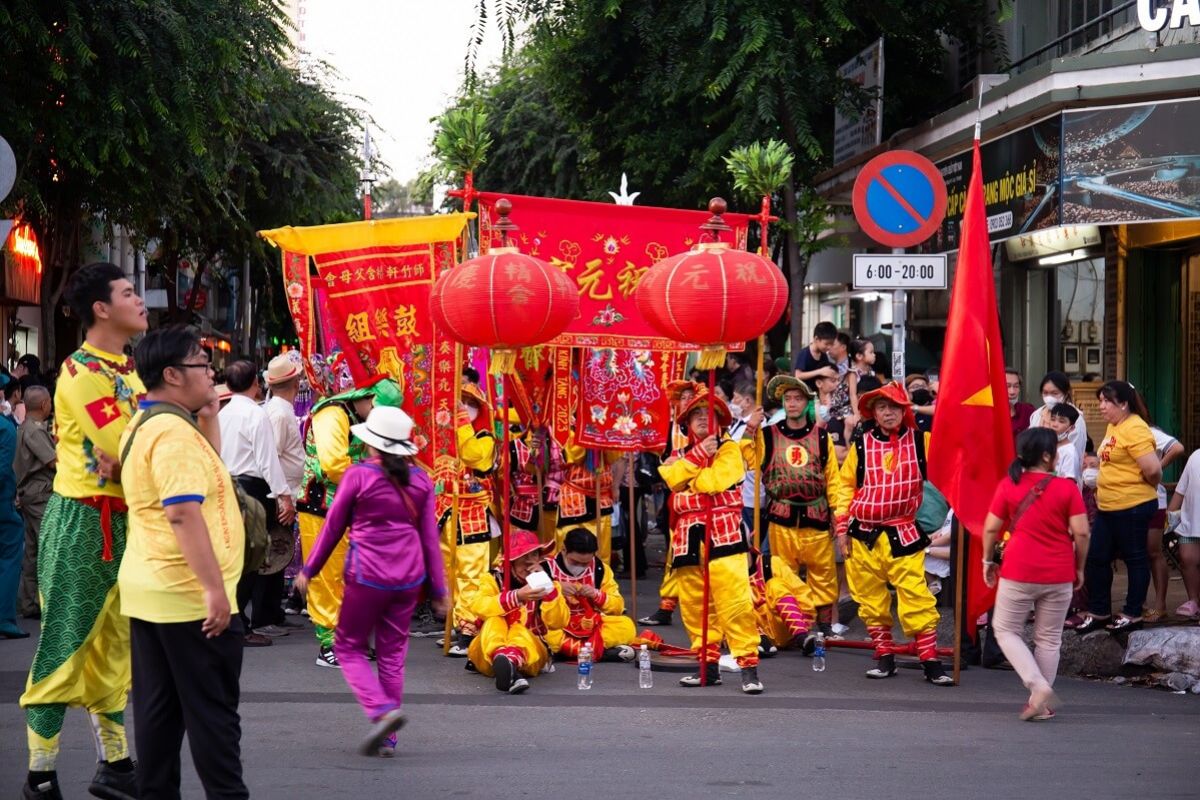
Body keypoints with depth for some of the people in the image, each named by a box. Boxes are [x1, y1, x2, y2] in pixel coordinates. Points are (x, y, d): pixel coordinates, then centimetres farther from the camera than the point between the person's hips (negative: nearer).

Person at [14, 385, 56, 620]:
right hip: (41, 495, -10)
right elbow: (54, 462, -18)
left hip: (29, 495, 10)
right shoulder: (35, 430, -15)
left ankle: (29, 604, 14)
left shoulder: (26, 428, 15)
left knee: (32, 552, 11)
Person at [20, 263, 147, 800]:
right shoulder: (82, 372, -14)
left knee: (113, 646, 15)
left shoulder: (128, 372, 14)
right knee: (65, 648, -5)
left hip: (123, 521, 9)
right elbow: (130, 454, -22)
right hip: (83, 521, -9)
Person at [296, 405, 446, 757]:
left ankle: (382, 710, -12)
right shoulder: (420, 480, 5)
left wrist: (309, 569, 14)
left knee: (349, 647, 11)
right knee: (393, 654, 12)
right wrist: (437, 587, 13)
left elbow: (333, 527, 2)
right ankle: (388, 739, 12)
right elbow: (430, 536, 7)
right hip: (409, 578, 4)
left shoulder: (358, 475, -7)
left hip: (367, 576, -4)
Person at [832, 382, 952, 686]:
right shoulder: (861, 444, 4)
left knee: (916, 598, -8)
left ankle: (930, 662, -3)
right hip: (865, 535, 2)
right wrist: (842, 528, 6)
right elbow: (845, 485, 10)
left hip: (904, 534, -2)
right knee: (871, 600, 6)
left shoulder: (920, 441, 2)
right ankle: (885, 657, 17)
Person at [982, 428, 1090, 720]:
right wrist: (1079, 567, 7)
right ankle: (1042, 704, 16)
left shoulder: (1008, 485, -3)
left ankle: (1038, 685, -7)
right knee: (1049, 638, 13)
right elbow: (1081, 533, -8)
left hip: (1019, 571, -1)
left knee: (1006, 630, 12)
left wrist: (988, 560, 15)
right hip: (1059, 575, 1)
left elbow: (991, 528, 0)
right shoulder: (1067, 488, -6)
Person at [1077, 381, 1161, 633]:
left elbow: (1153, 469, -25)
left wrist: (1150, 484, -7)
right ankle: (1099, 613, 22)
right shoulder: (1113, 427, 11)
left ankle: (1132, 615, 15)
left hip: (1132, 506, -10)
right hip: (1107, 506, 10)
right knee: (1097, 558, 12)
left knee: (1134, 558, 5)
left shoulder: (1135, 429, -19)